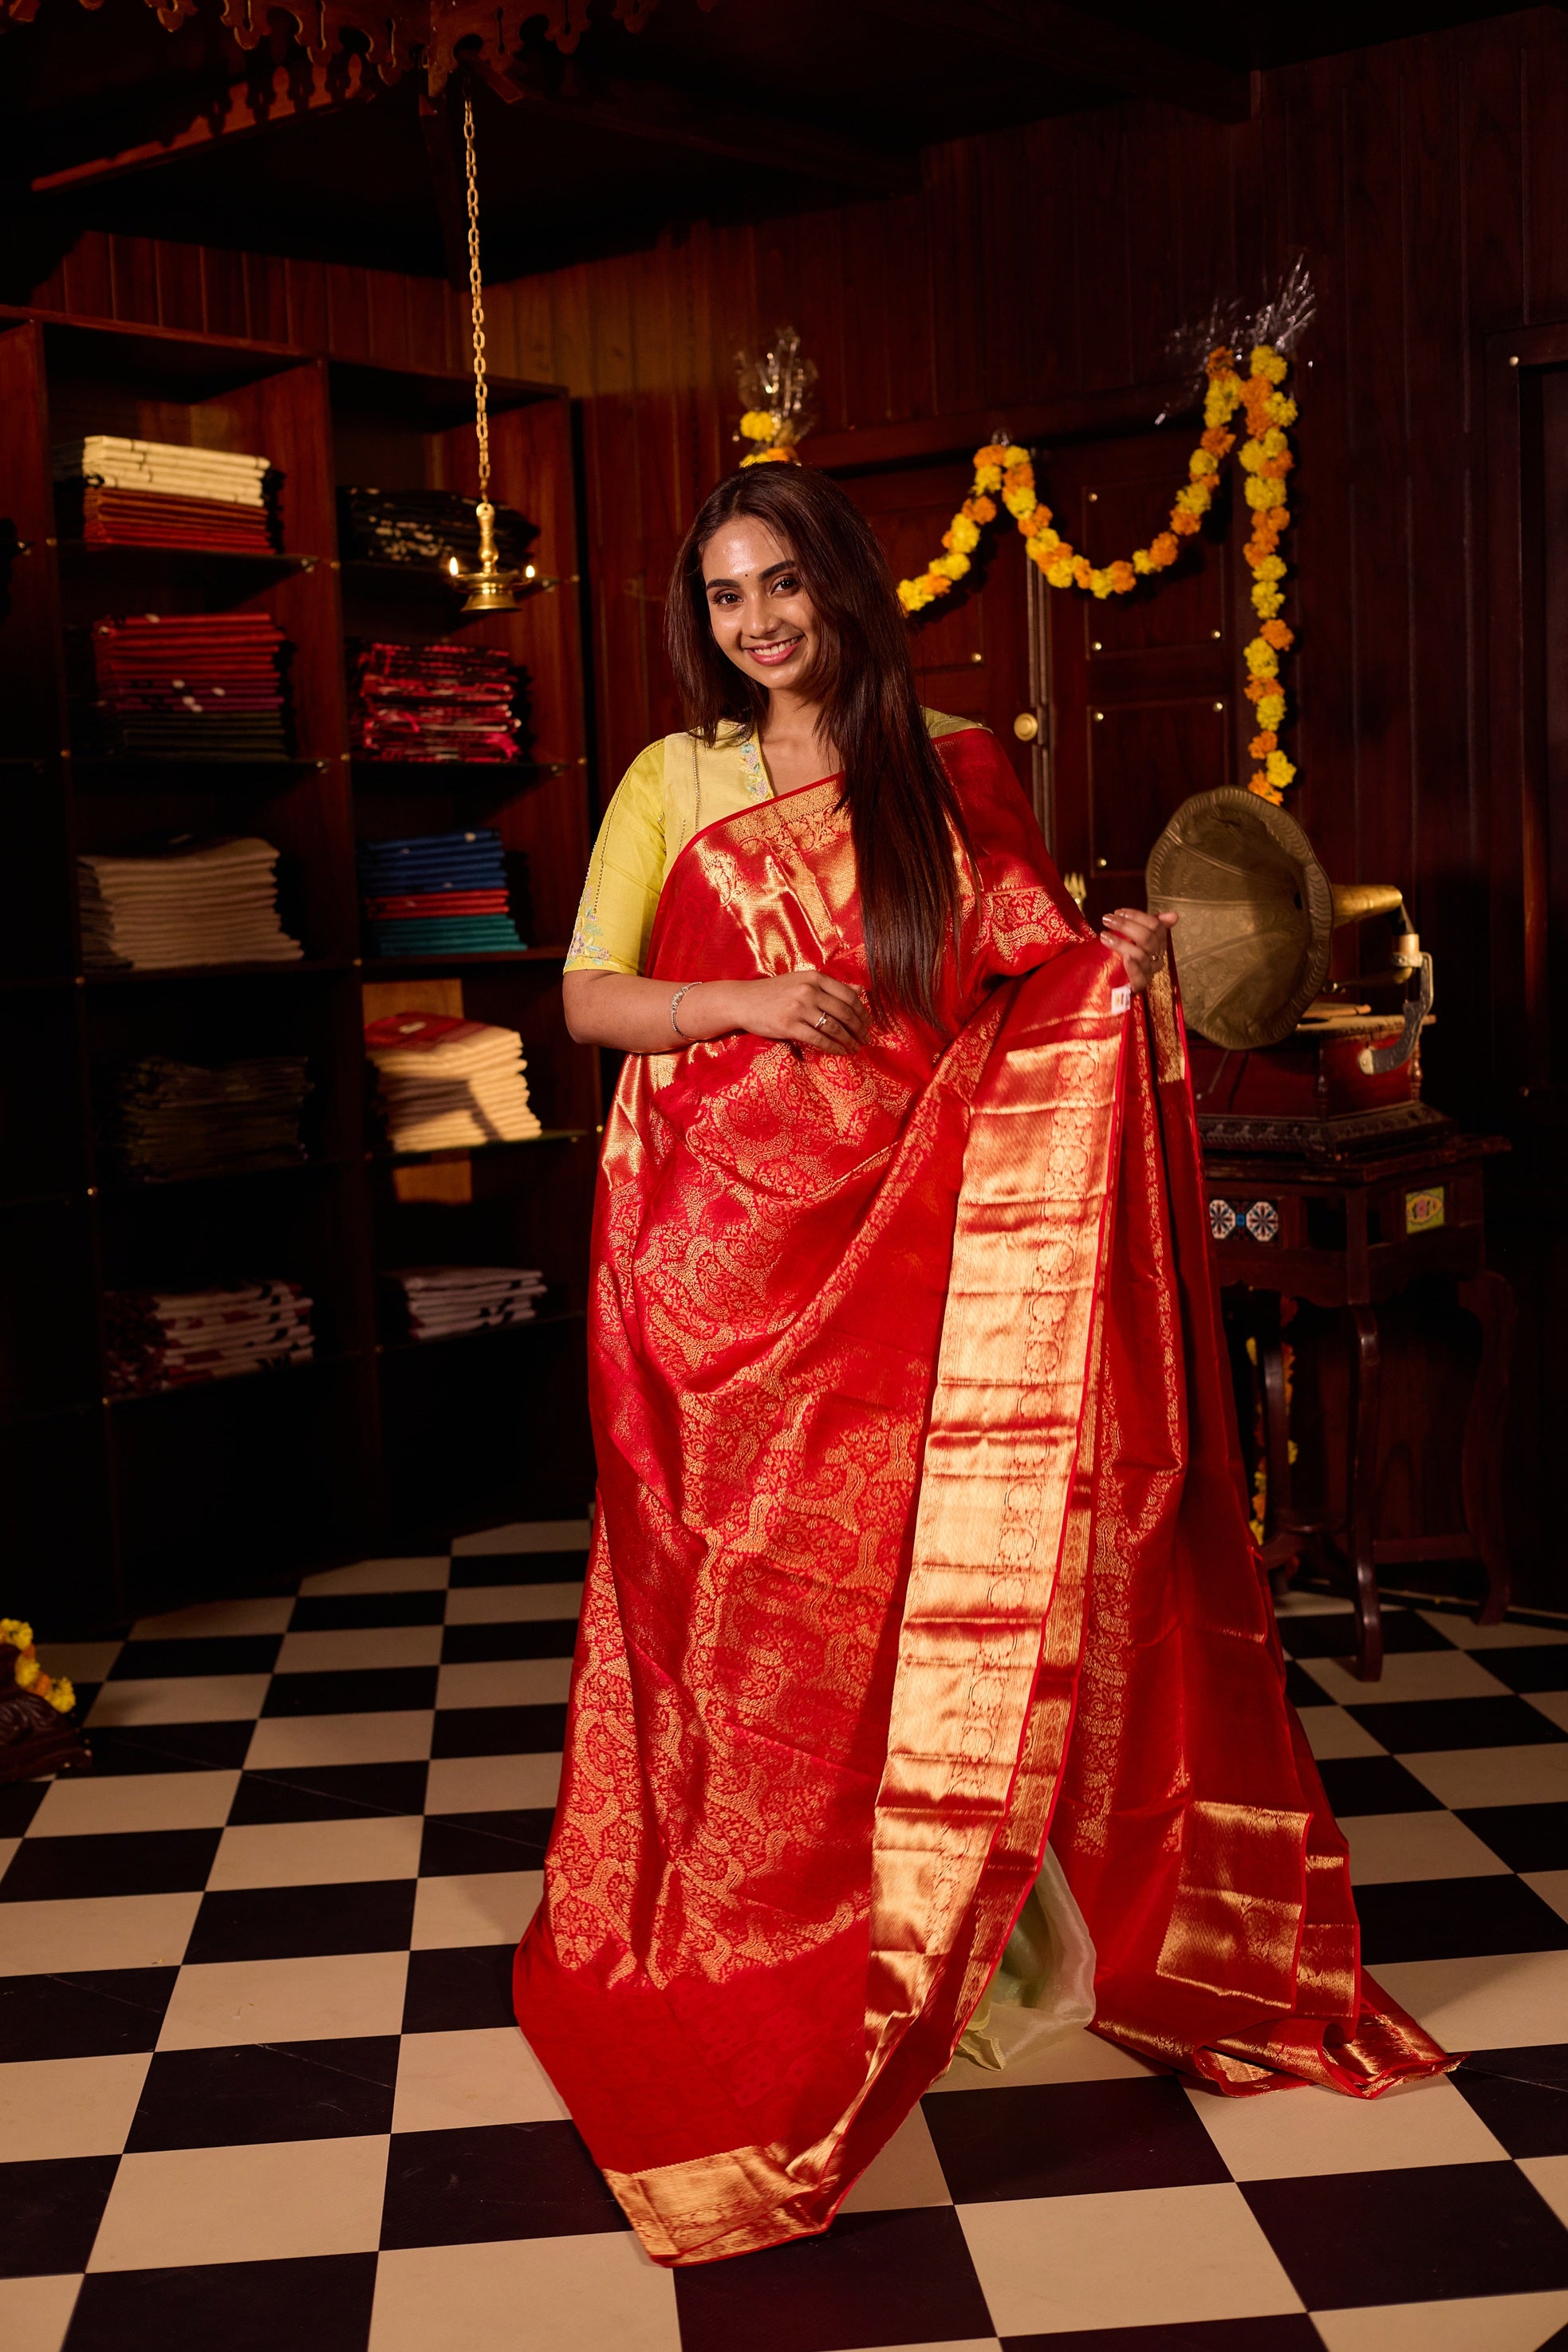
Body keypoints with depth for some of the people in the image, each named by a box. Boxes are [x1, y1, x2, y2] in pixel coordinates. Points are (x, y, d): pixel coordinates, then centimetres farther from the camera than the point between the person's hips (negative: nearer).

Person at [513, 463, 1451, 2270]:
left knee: (925, 1567, 3)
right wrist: (747, 1002, -15)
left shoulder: (947, 768, 8)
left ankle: (948, 1929, 21)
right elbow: (587, 997, 1)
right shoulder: (672, 784, 4)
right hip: (720, 1233, -1)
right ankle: (728, 1947, 22)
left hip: (912, 1235, 1)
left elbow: (1029, 975, 13)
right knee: (737, 1587, 5)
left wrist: (1119, 962, -8)